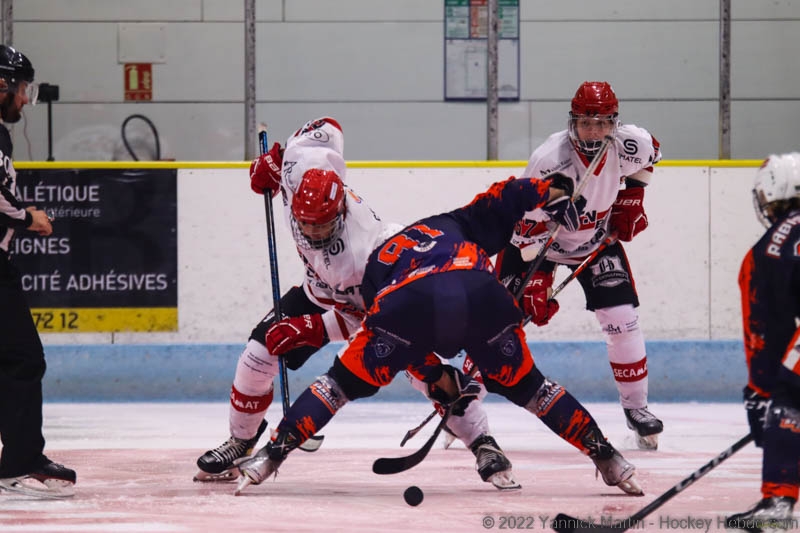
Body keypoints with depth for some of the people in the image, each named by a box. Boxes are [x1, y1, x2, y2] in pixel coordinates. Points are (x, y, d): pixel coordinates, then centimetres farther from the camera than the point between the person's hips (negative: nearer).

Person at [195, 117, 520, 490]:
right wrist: (272, 160, -3)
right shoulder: (300, 169, -31)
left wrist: (313, 330, -35)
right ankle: (240, 442, 13)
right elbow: (327, 127, -11)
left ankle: (484, 448, -9)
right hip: (321, 290, 6)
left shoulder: (360, 253, -43)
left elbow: (365, 315, -30)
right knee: (259, 354, -7)